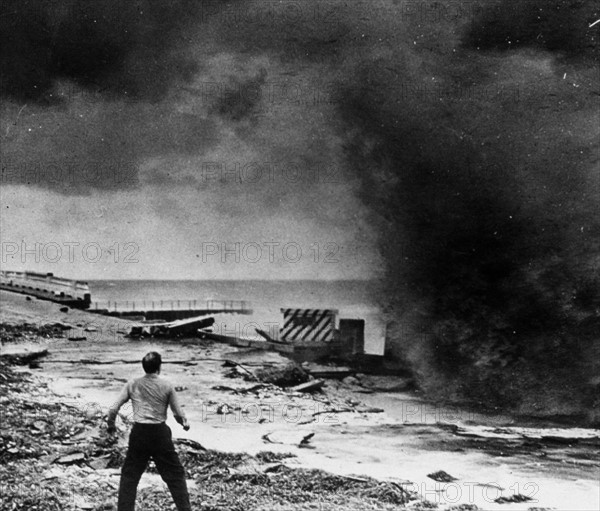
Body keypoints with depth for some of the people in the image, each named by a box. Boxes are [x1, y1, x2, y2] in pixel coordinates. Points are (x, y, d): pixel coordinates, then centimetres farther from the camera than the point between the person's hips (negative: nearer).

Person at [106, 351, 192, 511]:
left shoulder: (132, 385, 1)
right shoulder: (166, 386, -3)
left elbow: (113, 410, -1)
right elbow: (178, 414, -1)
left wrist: (110, 425, 18)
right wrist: (185, 423, 21)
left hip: (139, 433, 1)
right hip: (160, 433, -1)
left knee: (129, 475, 13)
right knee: (175, 474, 9)